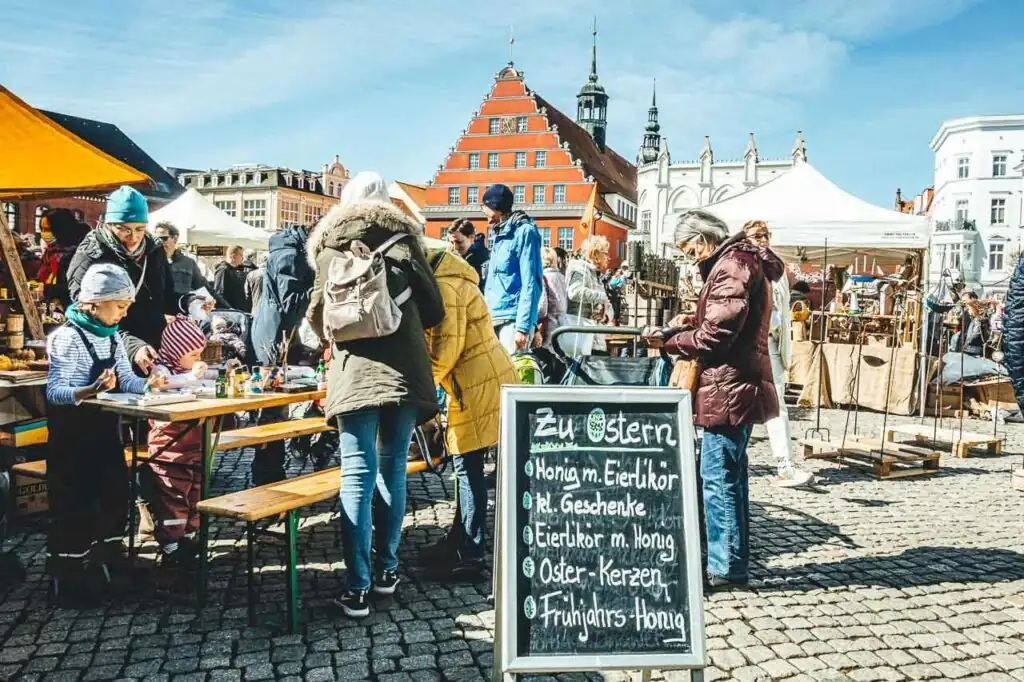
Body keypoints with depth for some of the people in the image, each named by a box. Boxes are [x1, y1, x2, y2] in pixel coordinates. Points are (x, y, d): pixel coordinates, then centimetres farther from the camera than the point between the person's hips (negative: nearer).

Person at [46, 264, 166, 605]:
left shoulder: (112, 336, 6)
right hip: (72, 432, -8)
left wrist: (147, 383, -12)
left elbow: (126, 379, 8)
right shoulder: (67, 337, -18)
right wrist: (90, 390, -42)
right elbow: (54, 391, -24)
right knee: (74, 502, -2)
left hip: (105, 428, 8)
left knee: (115, 491, 13)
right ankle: (67, 576, 9)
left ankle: (107, 557, 30)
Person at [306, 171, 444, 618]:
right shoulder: (402, 237, 9)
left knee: (358, 473, -2)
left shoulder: (328, 243, 12)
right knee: (392, 468, 11)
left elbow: (317, 313, 13)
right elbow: (433, 310, 7)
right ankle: (387, 568, 20)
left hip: (353, 368, 0)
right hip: (403, 367, 0)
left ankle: (357, 587, -3)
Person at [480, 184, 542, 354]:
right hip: (493, 319, 8)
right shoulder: (499, 235, 20)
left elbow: (530, 283, -13)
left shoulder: (524, 232, -5)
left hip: (513, 319, -8)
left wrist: (523, 326, -20)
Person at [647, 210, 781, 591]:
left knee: (717, 478, -6)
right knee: (730, 476, 15)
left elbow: (717, 335, -19)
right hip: (738, 386, 11)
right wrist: (689, 325, 6)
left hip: (729, 388, -11)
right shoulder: (741, 262, 20)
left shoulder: (732, 265, -13)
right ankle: (734, 561, 24)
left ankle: (725, 567, 2)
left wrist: (669, 340, -7)